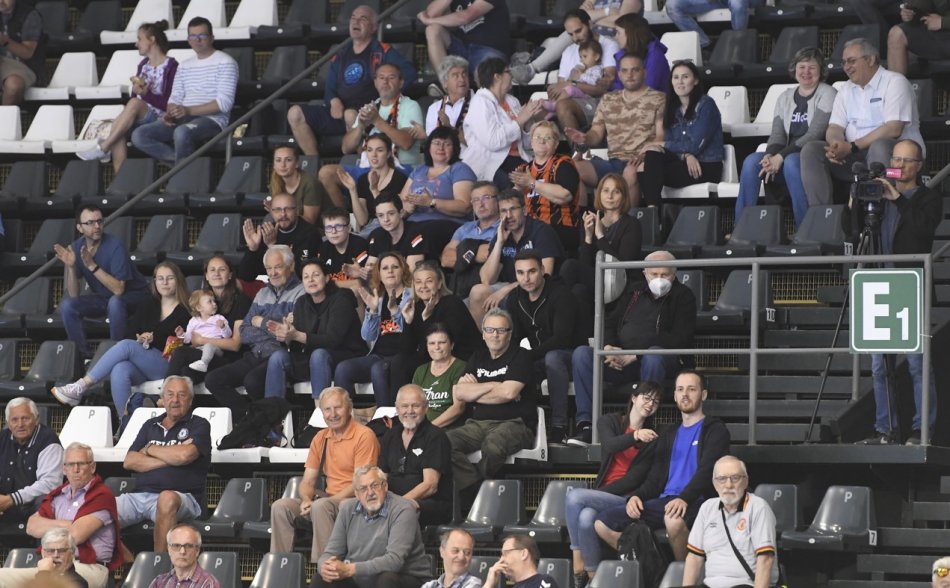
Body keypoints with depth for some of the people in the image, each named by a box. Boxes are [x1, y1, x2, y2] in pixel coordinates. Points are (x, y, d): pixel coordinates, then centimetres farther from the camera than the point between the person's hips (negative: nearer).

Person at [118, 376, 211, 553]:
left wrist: (150, 449, 6)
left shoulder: (199, 425, 9)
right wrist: (170, 458, -3)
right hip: (140, 496, 4)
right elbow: (129, 462, 8)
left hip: (184, 497, -4)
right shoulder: (150, 425, 22)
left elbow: (184, 455, -12)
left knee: (167, 498, -42)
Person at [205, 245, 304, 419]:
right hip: (255, 357, 7)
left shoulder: (301, 292, -2)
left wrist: (262, 323, 0)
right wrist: (272, 328, -5)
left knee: (252, 380, -34)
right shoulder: (263, 294, 20)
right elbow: (243, 333, 13)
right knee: (213, 380, -9)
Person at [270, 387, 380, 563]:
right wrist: (306, 500, -10)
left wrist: (330, 500, -20)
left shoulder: (364, 436, -7)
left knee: (320, 507, -36)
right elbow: (307, 481, 14)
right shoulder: (321, 438, 15)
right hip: (327, 499, 7)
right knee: (280, 507, -12)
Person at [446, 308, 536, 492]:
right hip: (478, 424, 5)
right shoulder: (478, 358, 21)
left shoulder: (519, 356, 5)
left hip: (514, 423, -5)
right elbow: (458, 393, 8)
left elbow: (509, 392, -11)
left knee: (493, 444, -40)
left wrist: (473, 392, 3)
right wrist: (493, 386, -2)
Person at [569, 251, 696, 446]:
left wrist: (635, 355, -16)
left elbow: (679, 339, -8)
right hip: (620, 359, 5)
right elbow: (610, 324, 21)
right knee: (581, 353, -19)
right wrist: (608, 348, -5)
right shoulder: (634, 292, 21)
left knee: (652, 358, -41)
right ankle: (586, 424, -28)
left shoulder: (683, 296, 5)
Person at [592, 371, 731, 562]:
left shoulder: (715, 430, 6)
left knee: (674, 519, -42)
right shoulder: (669, 433, 26)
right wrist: (637, 496, 0)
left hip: (695, 502, -6)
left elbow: (707, 471, -10)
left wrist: (684, 499, -27)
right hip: (664, 501, 6)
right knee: (603, 522, -11)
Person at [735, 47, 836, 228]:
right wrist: (770, 155, -16)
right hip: (787, 157, 6)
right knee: (751, 161, -20)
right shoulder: (785, 98, 17)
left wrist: (781, 157, -20)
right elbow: (777, 135, 8)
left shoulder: (827, 95, -2)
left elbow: (815, 135, -13)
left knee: (792, 162, -37)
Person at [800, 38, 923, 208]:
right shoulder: (847, 90, 18)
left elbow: (893, 129, -16)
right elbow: (835, 128, 10)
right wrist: (836, 145, -16)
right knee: (811, 150, -12)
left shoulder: (894, 82, -4)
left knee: (879, 146, -39)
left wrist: (852, 147, -19)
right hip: (853, 157, 6)